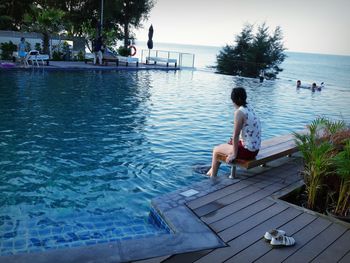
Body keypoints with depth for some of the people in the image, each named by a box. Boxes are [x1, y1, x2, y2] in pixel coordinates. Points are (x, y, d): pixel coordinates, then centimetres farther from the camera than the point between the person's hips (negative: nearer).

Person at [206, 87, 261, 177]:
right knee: (224, 145, 26)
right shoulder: (249, 108, 6)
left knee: (216, 150, 9)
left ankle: (213, 177, 24)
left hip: (247, 151, -8)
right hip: (255, 148, 8)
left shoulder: (239, 112, -21)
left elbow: (235, 135, -20)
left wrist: (234, 154, -12)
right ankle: (212, 170, 39)